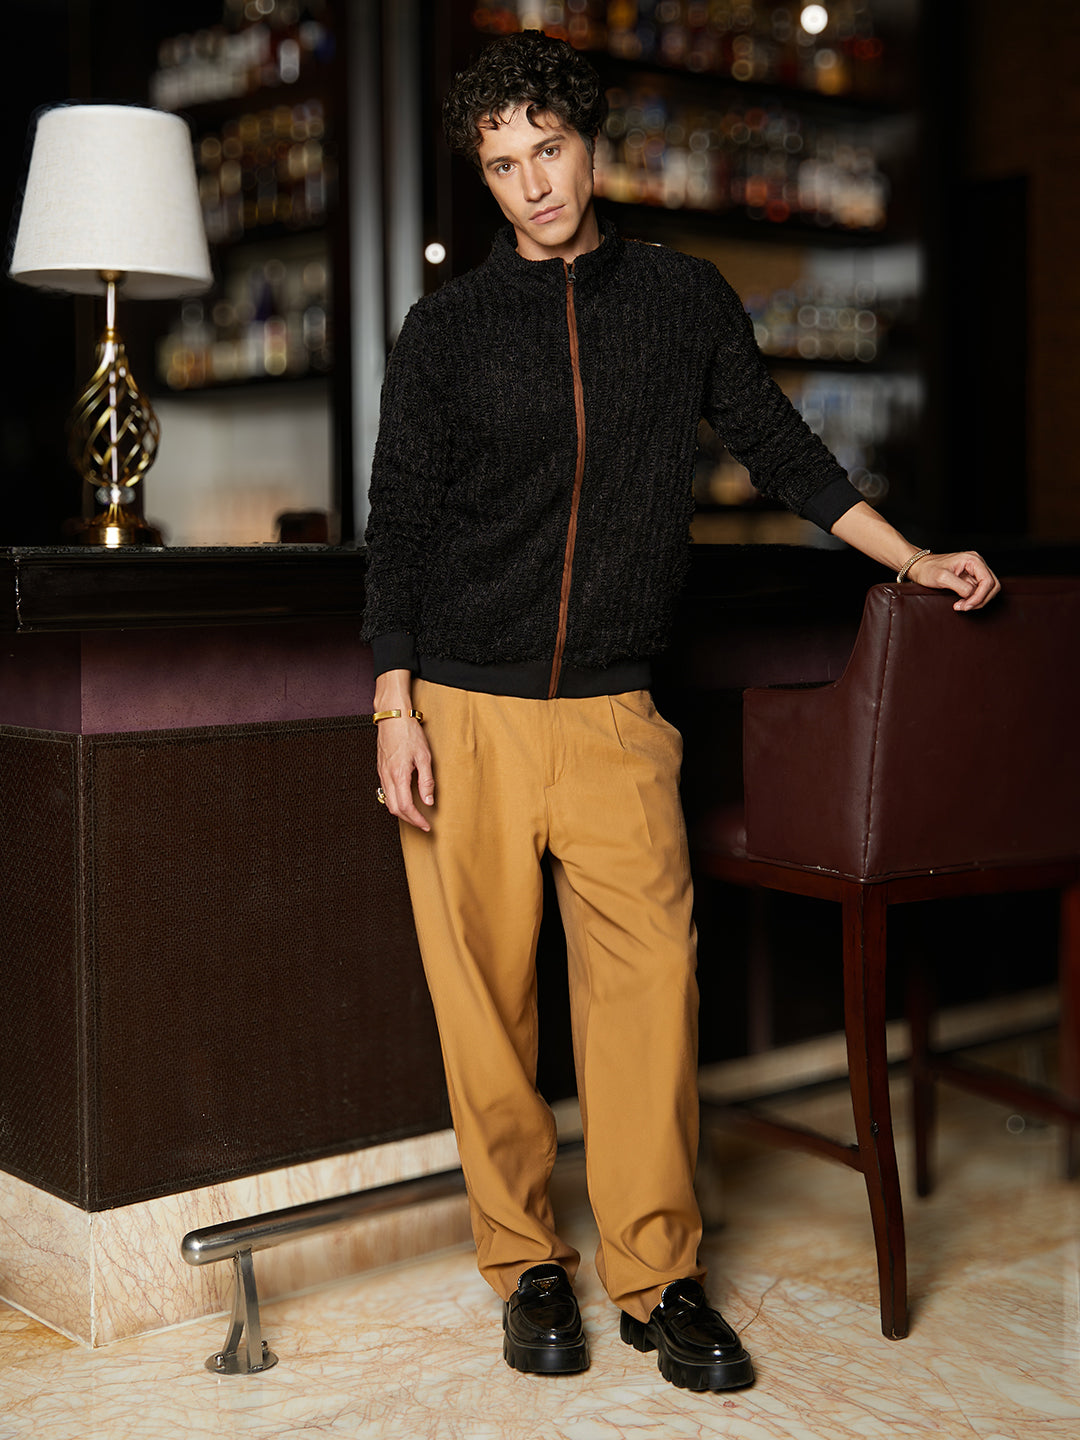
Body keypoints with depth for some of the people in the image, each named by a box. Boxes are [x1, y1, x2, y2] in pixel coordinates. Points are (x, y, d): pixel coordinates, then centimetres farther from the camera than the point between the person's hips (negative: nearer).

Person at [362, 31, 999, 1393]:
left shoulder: (684, 297, 10)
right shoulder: (448, 327, 6)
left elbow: (776, 444, 19)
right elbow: (398, 521, 4)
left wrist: (913, 558, 18)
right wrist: (394, 709, -3)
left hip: (612, 712, 1)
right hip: (464, 706, 0)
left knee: (649, 974, -7)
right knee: (484, 986, 0)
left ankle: (657, 1275, 5)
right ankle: (526, 1262, 15)